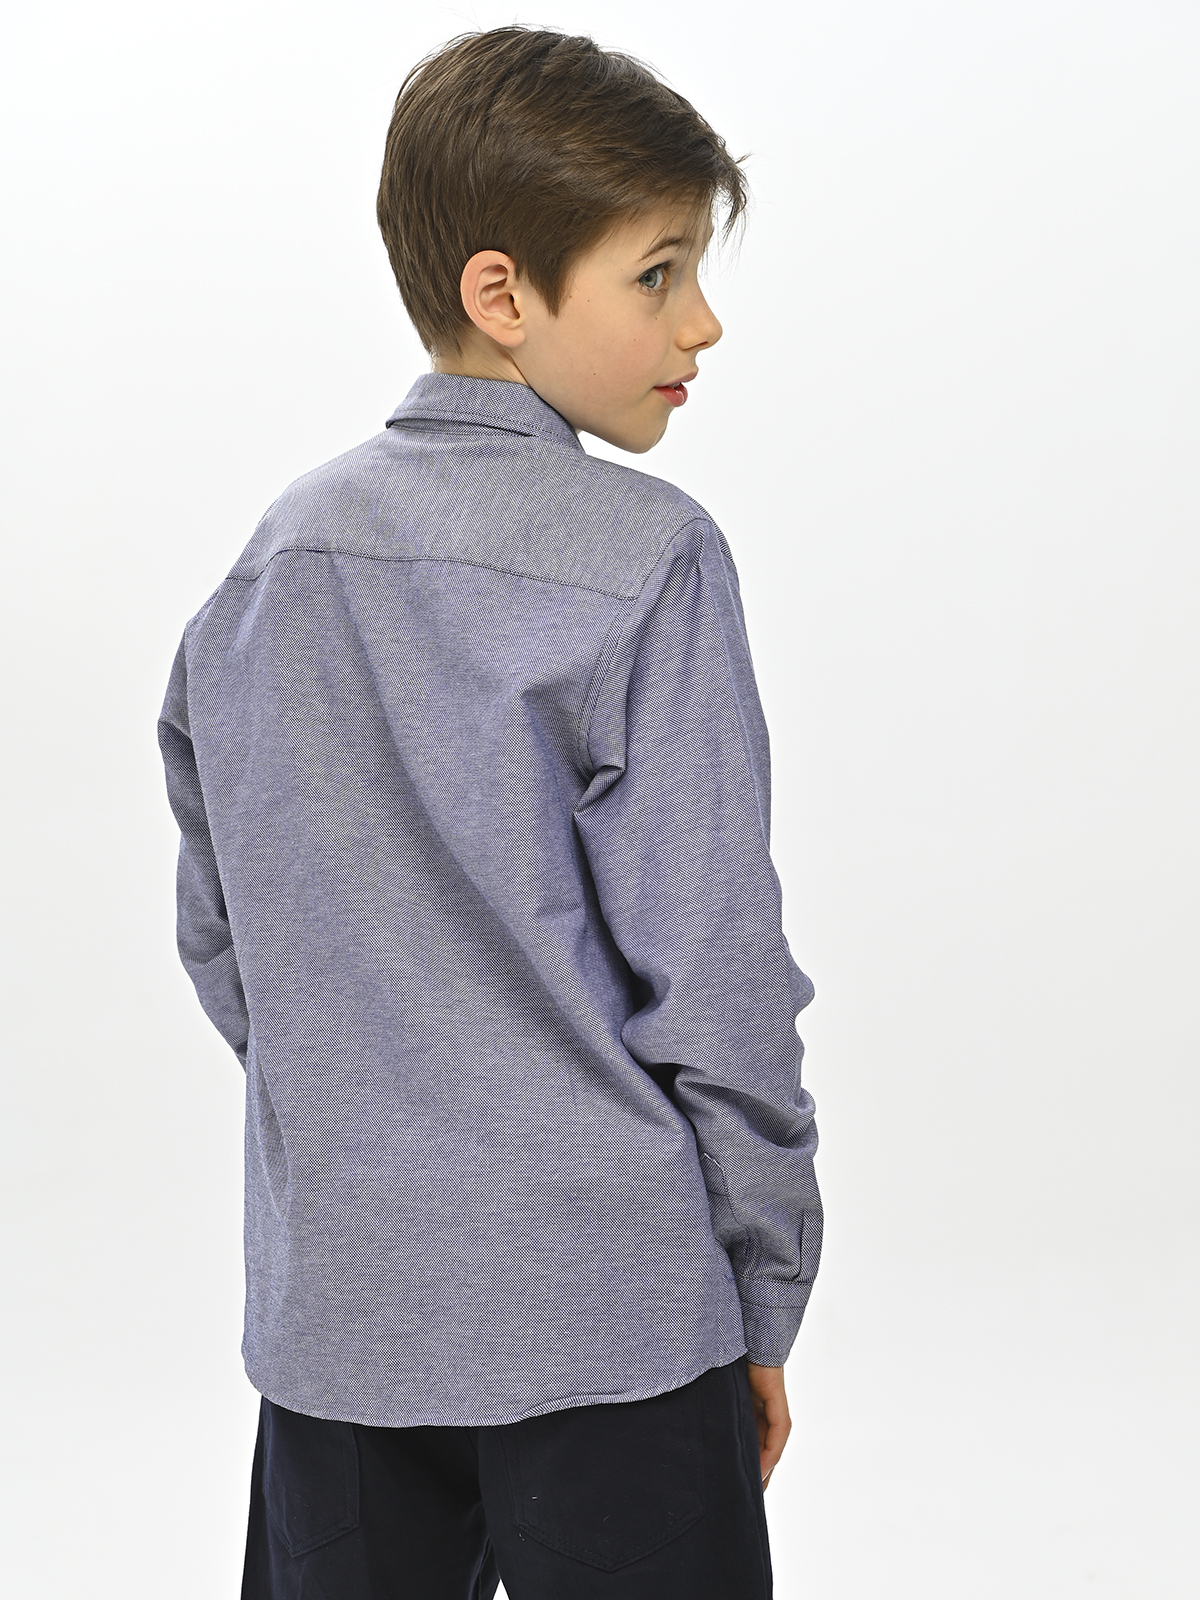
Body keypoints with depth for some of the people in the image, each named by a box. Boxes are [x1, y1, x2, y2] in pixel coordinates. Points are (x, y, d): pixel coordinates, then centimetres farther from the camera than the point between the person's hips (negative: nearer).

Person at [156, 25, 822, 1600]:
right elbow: (708, 971, -13)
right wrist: (762, 1301, -2)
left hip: (331, 1305, 6)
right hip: (601, 1312, -5)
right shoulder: (644, 557, -13)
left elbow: (222, 938, 10)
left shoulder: (282, 551, 5)